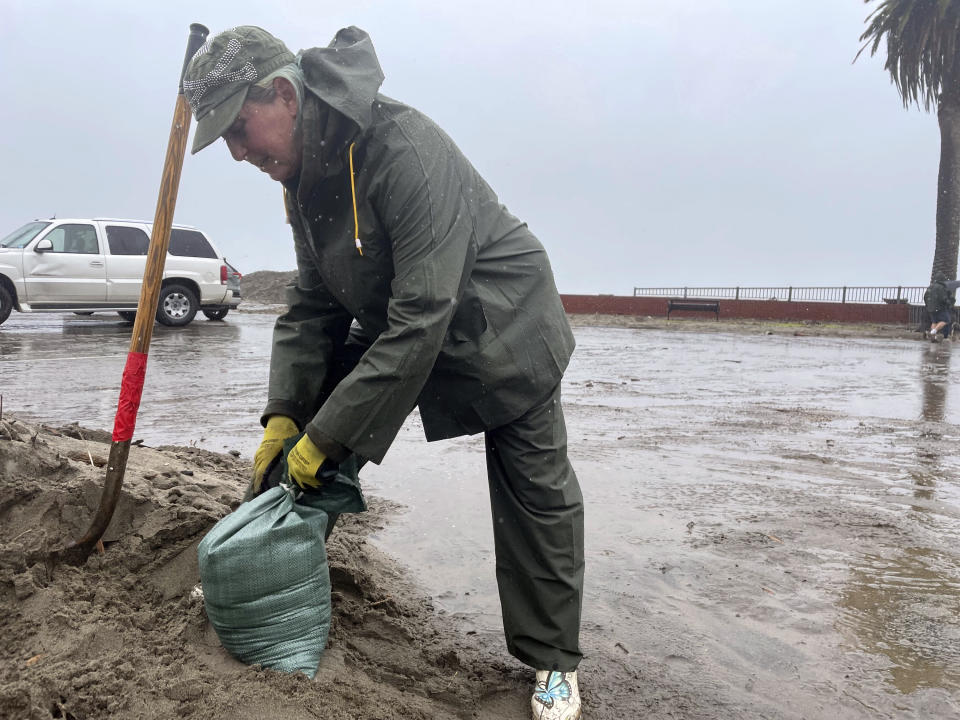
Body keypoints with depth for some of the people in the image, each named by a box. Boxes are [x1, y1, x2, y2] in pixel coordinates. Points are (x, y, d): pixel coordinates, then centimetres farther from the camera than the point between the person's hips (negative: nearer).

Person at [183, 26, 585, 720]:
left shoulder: (404, 145, -31)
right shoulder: (304, 173, -3)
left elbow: (421, 318, -35)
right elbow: (313, 306, 0)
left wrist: (328, 434, -30)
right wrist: (285, 413, -12)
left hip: (501, 330, -7)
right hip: (393, 325, 7)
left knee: (536, 494, -2)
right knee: (300, 434, -3)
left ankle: (554, 661, 16)